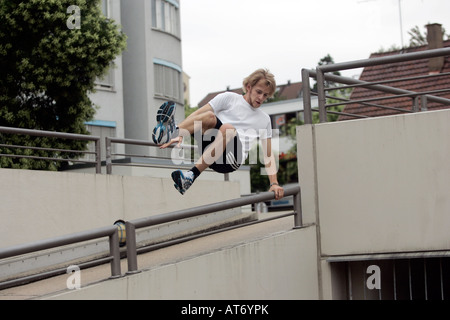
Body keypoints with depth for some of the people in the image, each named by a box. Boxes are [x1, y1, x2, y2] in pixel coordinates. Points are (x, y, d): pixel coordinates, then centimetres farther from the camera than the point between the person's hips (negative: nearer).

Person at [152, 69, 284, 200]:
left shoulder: (264, 120, 26)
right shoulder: (229, 98, 18)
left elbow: (268, 154, 23)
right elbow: (196, 115, 7)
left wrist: (274, 183, 8)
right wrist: (179, 135, -11)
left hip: (233, 159, 0)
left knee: (228, 128, -34)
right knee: (209, 116, -29)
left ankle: (191, 176, -47)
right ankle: (170, 132, -57)